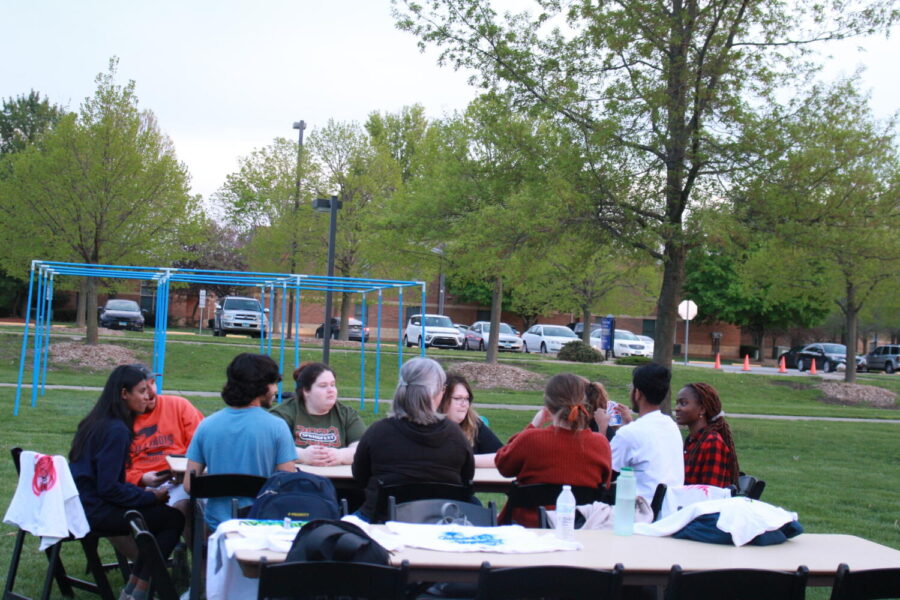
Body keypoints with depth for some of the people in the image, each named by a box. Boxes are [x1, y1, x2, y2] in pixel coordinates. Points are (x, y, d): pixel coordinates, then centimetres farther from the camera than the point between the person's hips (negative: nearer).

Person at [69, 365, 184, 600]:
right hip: (95, 512, -10)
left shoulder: (94, 422, 12)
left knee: (162, 512, 16)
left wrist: (143, 492, 10)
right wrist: (152, 497, -10)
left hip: (80, 505, 10)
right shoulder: (115, 430, -18)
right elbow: (109, 488, -21)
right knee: (173, 518, -5)